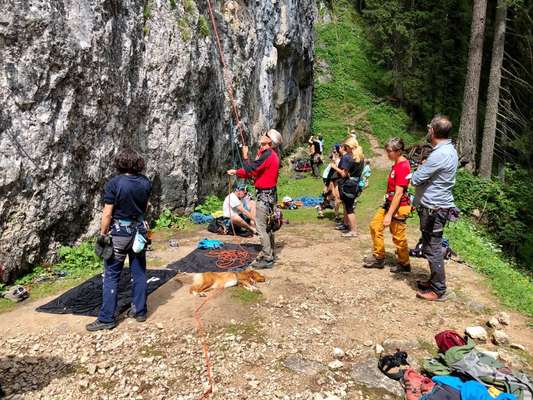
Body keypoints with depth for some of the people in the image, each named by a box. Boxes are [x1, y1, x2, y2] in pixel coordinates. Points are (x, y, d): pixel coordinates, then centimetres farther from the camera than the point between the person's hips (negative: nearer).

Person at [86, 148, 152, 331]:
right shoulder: (145, 183, -2)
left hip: (119, 233, -4)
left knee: (111, 276, 4)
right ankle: (140, 311, 23)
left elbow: (107, 214, -15)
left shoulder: (114, 184, -16)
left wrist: (102, 234, -5)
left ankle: (107, 318, 9)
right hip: (139, 231, 5)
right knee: (139, 272, 13)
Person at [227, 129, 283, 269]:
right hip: (266, 194, 10)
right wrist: (236, 172, 12)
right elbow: (253, 171, 16)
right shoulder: (268, 154, 12)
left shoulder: (268, 155, -19)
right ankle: (269, 253, 30)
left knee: (261, 227, -7)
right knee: (266, 225, 19)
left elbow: (250, 170, -20)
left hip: (265, 195, -10)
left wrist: (245, 156, -5)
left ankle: (267, 259, -1)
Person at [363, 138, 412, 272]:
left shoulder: (403, 166, -21)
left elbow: (399, 193, -23)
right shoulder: (397, 164, 7)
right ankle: (378, 258, 25)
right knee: (375, 226, 13)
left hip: (399, 207, -10)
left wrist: (389, 215, -22)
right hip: (390, 203, 10)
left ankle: (404, 264, 24)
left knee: (398, 237, 4)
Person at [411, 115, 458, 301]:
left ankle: (438, 291, 9)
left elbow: (416, 179, -19)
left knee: (433, 249, -1)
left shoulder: (439, 154, -23)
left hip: (434, 209, -10)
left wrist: (418, 170, 1)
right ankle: (435, 281, 33)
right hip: (438, 206, 10)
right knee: (432, 247, 20)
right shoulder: (450, 150, 10)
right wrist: (424, 168, 0)